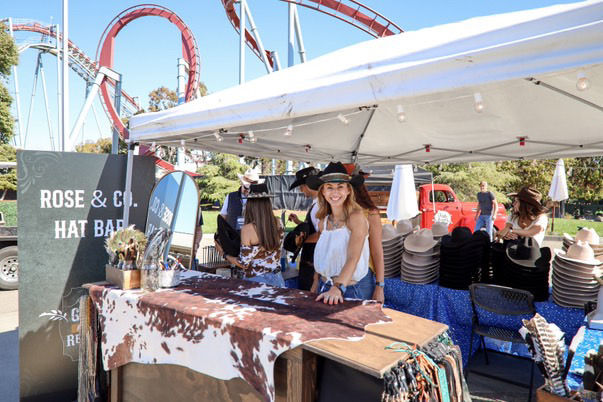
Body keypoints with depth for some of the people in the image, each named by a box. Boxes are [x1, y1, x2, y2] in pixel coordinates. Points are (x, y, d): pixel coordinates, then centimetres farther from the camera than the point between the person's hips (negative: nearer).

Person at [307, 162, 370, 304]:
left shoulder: (356, 217, -14)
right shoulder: (323, 222, 3)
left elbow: (353, 258, -24)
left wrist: (338, 287, -35)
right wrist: (315, 286, 7)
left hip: (348, 291, -5)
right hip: (324, 289, 5)